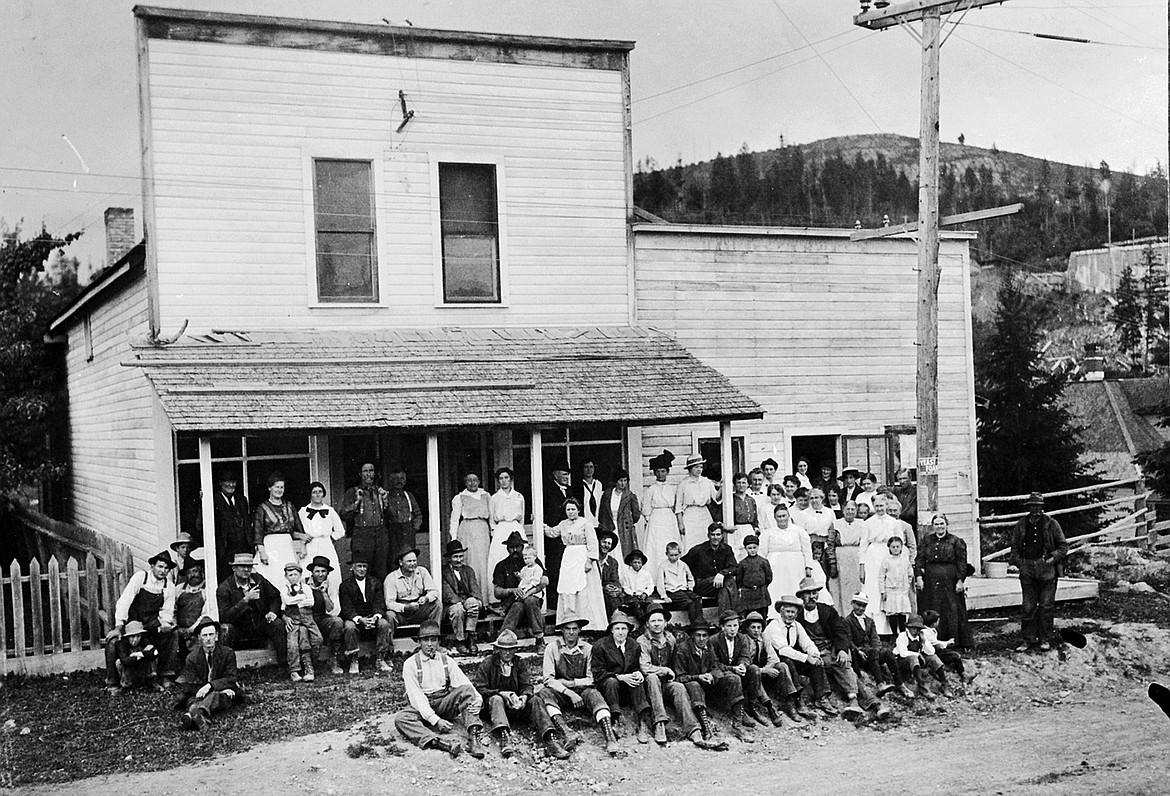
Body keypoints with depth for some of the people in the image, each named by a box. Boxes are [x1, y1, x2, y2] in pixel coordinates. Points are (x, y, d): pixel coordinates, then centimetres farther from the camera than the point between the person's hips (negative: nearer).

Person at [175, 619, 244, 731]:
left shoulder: (228, 653, 4)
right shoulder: (192, 658, 4)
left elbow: (231, 679, -1)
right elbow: (189, 686, -3)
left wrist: (210, 686, -21)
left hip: (223, 692, -2)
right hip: (200, 694, 2)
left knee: (220, 696, -38)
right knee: (193, 701, -34)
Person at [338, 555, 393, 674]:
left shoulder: (375, 583, 9)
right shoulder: (345, 585, 0)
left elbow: (379, 604, 2)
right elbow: (347, 609, -8)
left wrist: (375, 617, -20)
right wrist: (360, 619, -25)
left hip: (372, 618, 2)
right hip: (354, 618, -2)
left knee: (384, 624, -28)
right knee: (350, 627, -34)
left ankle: (380, 659, -25)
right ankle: (353, 662, -25)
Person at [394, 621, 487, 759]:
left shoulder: (446, 660, 7)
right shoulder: (410, 663, -4)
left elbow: (463, 683, -3)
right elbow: (416, 696, -13)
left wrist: (477, 699, -26)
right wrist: (435, 720, -24)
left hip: (445, 705, 3)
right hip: (422, 708, -2)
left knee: (466, 689, -24)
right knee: (400, 718, -33)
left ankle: (474, 736, -36)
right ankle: (440, 742, -52)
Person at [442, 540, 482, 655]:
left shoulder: (468, 570, 19)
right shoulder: (443, 572, 5)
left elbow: (475, 588, 7)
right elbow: (447, 593, -8)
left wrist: (476, 600, -16)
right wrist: (460, 602, -24)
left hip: (468, 601, 3)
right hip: (452, 604, -3)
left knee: (472, 602, -32)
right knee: (458, 609, -36)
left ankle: (470, 637, -29)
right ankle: (460, 641, -21)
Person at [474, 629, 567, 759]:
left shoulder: (520, 663, 11)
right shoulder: (487, 663, 0)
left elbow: (527, 686, 3)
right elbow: (479, 688, -6)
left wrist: (525, 696, -21)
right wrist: (501, 693, -19)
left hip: (515, 705, 3)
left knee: (535, 701, -24)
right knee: (496, 699, -35)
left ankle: (550, 739, -45)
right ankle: (505, 736, -60)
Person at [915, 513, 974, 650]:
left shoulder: (956, 541, 2)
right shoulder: (926, 541, 11)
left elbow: (962, 562, -1)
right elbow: (919, 559, 7)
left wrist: (960, 580, -8)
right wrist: (919, 576, -5)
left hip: (950, 580, -3)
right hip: (930, 581, 3)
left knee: (953, 611, -1)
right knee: (931, 613, 3)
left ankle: (962, 643, 7)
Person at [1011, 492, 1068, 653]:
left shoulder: (1051, 524, 3)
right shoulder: (1021, 525, 10)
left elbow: (1063, 546, 6)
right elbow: (1015, 548, 15)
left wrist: (1053, 558, -8)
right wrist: (1019, 563, 1)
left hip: (1047, 567, -2)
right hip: (1027, 569, 2)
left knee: (1046, 606, 1)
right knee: (1028, 606, 2)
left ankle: (1045, 640, 10)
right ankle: (1028, 639, 8)